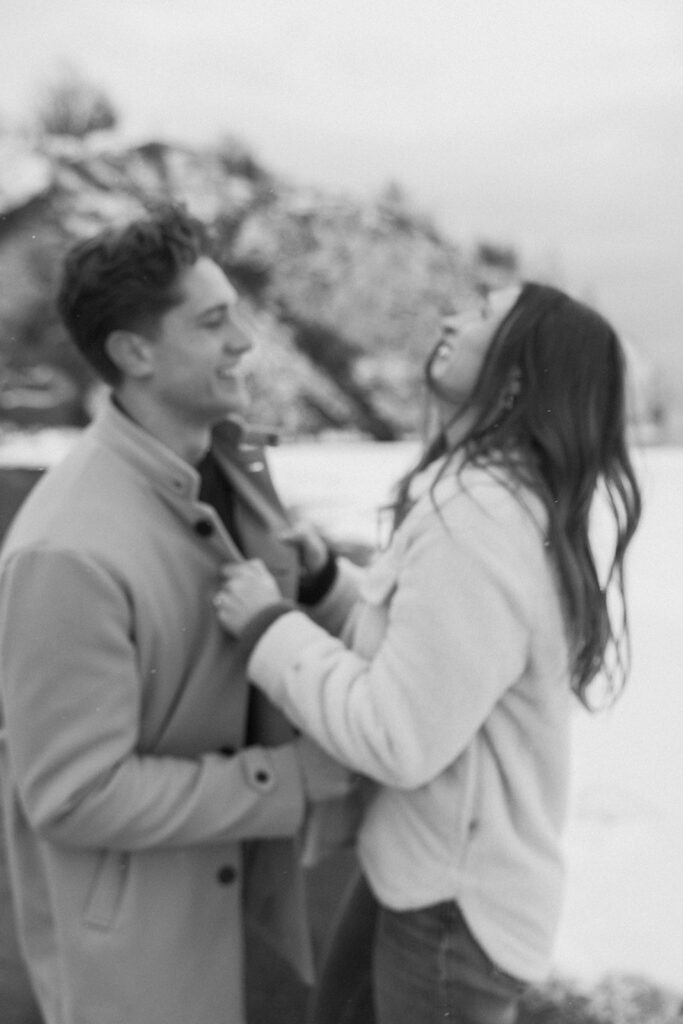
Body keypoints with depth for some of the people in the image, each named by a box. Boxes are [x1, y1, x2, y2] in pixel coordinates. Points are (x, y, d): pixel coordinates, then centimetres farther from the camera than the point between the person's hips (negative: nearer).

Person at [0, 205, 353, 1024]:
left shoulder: (221, 459, -6)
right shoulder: (71, 553, -30)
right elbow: (77, 796, -24)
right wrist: (294, 776, -22)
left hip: (221, 863, 7)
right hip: (124, 918, -7)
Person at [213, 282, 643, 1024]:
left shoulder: (477, 522, -28)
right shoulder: (492, 500, 5)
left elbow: (398, 738, -28)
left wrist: (268, 627, -19)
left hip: (452, 907, -9)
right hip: (434, 867, 9)